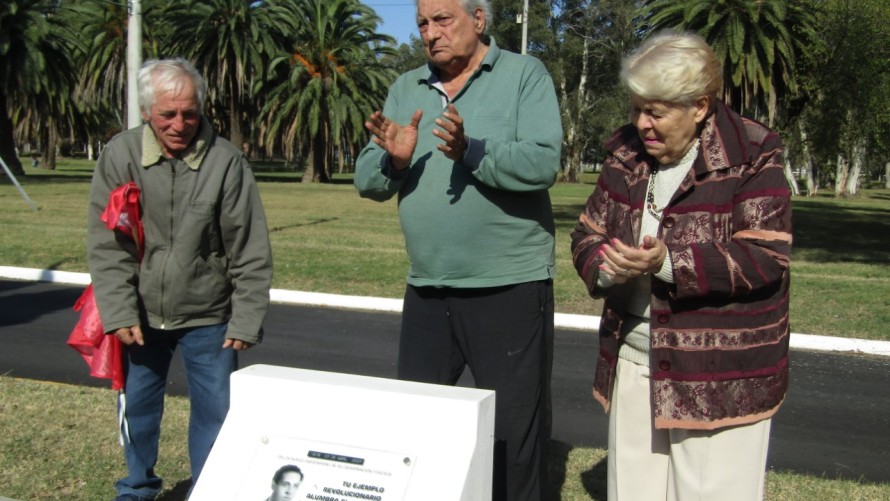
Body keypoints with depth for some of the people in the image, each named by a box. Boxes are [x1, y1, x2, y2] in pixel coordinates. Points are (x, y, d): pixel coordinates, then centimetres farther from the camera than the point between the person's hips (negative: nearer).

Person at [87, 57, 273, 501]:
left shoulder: (226, 162, -13)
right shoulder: (120, 156, -7)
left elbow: (251, 253, -9)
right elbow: (106, 246, -5)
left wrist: (246, 322, -7)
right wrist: (120, 314, -9)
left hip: (207, 319, -2)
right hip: (141, 315, 2)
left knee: (214, 410, 7)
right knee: (137, 407, 15)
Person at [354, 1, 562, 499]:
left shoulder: (525, 74, -3)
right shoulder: (405, 89, 11)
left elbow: (543, 163, -17)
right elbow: (367, 181, 5)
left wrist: (472, 151, -30)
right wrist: (394, 160, -16)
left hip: (510, 288, -5)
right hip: (427, 289, 5)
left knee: (515, 434, 5)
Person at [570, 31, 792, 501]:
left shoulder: (751, 158, -11)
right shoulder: (626, 152, 6)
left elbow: (766, 258, -17)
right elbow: (587, 234, 9)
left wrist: (668, 263, -28)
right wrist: (606, 267, -14)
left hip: (721, 377, -5)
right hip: (633, 363, 6)